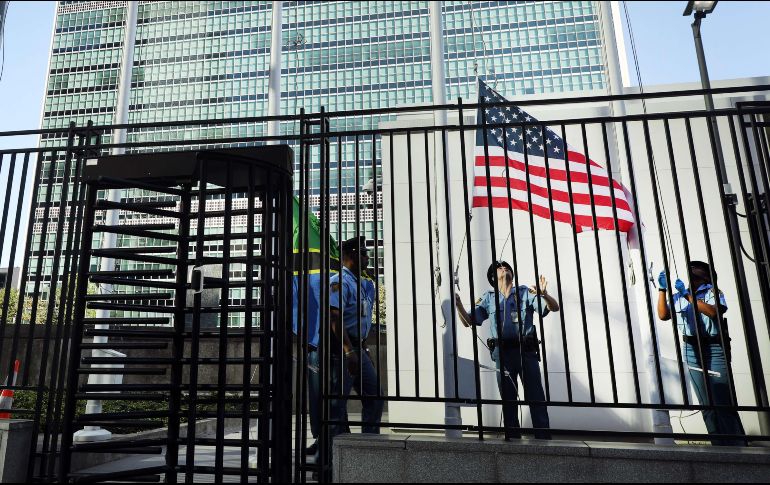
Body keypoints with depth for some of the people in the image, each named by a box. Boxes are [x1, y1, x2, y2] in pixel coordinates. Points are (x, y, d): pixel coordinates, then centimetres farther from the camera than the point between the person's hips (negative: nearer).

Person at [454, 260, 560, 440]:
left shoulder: (526, 293, 9)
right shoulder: (488, 298, 12)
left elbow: (554, 307, 1)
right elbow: (468, 321, 9)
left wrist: (544, 294, -21)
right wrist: (458, 305, -10)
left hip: (527, 350, -1)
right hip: (503, 352, 1)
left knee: (536, 396, -2)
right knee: (508, 398, 7)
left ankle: (543, 437, 6)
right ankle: (513, 438, 17)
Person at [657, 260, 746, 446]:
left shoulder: (712, 291, 1)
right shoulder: (678, 296, 12)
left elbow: (713, 311, -17)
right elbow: (663, 315, 0)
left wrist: (688, 295, -19)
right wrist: (662, 290, -5)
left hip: (715, 348, -4)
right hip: (692, 349, 4)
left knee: (723, 400, -6)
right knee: (706, 404, 8)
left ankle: (737, 445, 5)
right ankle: (719, 445, 17)